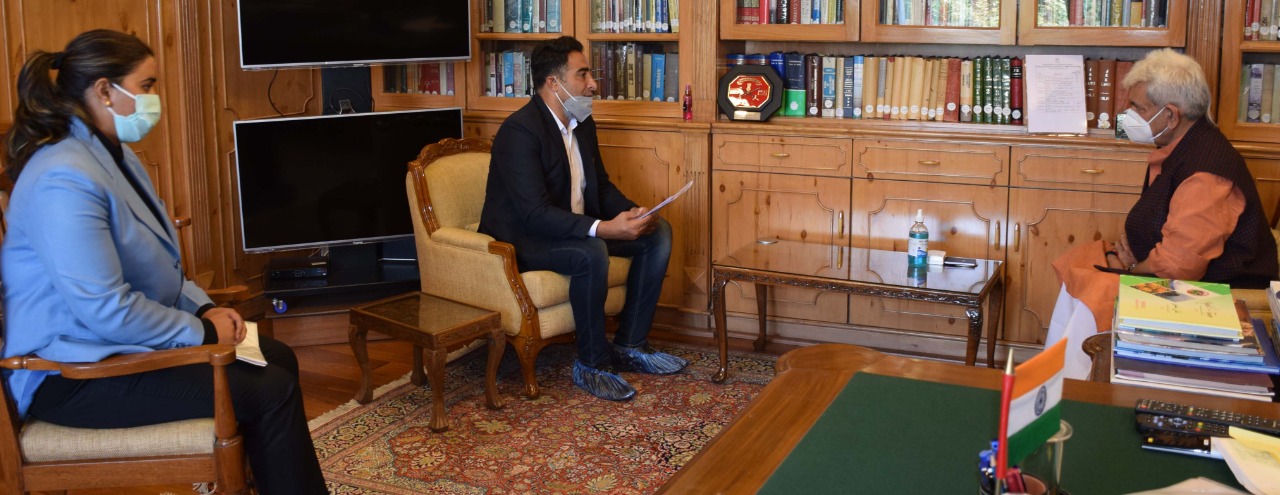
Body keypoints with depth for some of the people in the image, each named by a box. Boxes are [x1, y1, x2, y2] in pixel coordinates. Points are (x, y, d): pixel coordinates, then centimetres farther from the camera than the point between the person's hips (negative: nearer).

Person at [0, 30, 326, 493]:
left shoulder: (117, 156, 8)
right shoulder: (65, 179, -25)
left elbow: (155, 265, 18)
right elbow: (107, 310, -28)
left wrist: (204, 307, 3)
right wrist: (202, 331, -16)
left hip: (118, 343, 10)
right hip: (74, 374, -10)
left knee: (278, 358, 7)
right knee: (271, 391, -16)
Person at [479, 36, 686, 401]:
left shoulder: (583, 123, 6)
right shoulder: (519, 131, -22)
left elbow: (601, 184, 14)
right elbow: (534, 213, -30)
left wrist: (633, 213, -8)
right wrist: (603, 228, -38)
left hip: (574, 228, 9)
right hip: (521, 239, -9)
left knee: (658, 232, 0)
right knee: (591, 253, -36)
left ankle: (629, 345, 3)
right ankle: (592, 364, -17)